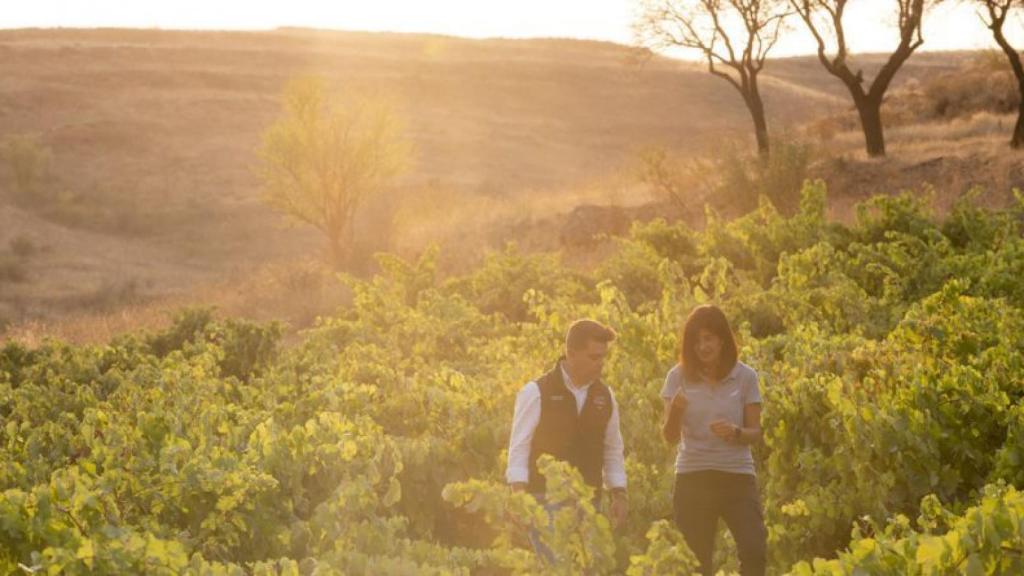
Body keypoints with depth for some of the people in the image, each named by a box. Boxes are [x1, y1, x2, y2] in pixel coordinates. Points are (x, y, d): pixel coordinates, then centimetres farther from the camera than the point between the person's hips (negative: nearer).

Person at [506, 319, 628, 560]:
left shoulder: (604, 396, 8)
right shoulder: (537, 393, -7)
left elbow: (613, 450, 16)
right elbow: (518, 448, -6)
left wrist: (619, 495, 7)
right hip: (547, 502, -5)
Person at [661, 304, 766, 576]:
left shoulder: (745, 376, -1)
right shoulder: (679, 377, -1)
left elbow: (755, 433, 2)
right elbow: (670, 437, -4)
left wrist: (735, 432, -20)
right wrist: (675, 411, -25)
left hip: (738, 475, 0)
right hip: (693, 478, 0)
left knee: (755, 552, -15)